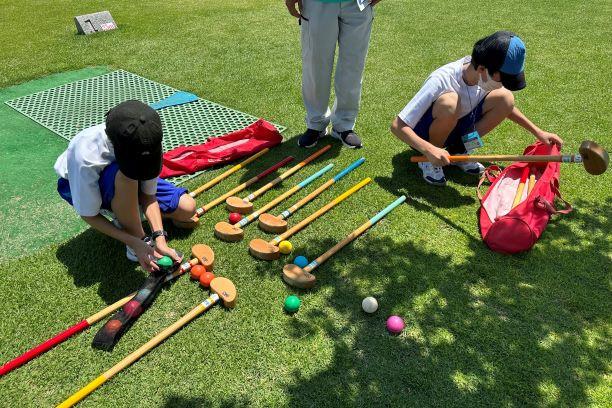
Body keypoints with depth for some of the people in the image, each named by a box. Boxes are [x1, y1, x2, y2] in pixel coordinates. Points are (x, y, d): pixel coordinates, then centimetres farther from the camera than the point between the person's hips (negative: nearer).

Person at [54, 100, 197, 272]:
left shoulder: (147, 144, -31)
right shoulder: (86, 156, -41)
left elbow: (148, 196, -19)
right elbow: (89, 215, -28)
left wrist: (159, 237, -32)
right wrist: (135, 243, -34)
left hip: (130, 184, 4)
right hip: (81, 185, -4)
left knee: (187, 208, -12)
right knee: (125, 177, -41)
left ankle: (127, 216, 8)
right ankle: (139, 238, -18)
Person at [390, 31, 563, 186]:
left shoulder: (485, 75, -14)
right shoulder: (441, 81, -32)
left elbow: (505, 106, 9)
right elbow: (397, 126, -32)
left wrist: (538, 132, 1)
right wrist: (429, 150, -45)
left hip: (455, 127, 6)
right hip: (424, 134, -6)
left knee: (505, 98, -15)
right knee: (449, 101, -38)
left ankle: (457, 150, 1)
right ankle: (429, 160, -12)